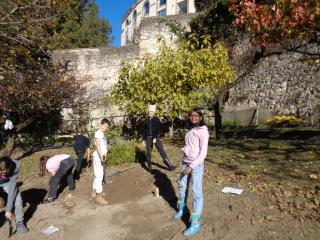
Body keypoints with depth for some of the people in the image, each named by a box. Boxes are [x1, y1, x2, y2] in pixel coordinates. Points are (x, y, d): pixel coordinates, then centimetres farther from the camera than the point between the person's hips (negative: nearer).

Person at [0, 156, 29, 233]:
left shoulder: (15, 167, -36)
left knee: (17, 200, -14)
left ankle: (19, 223, 8)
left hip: (7, 183, 0)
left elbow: (12, 187, -33)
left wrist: (8, 209, -32)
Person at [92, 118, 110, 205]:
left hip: (102, 157, 10)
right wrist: (101, 157, -29)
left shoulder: (102, 134, 17)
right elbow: (97, 146, -21)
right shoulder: (98, 133, -12)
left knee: (97, 175, 16)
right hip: (98, 157, -10)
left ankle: (95, 192, 27)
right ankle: (99, 196, -3)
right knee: (99, 176, -8)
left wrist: (104, 157, 13)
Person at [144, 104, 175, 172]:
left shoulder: (157, 119, -2)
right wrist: (144, 139, 8)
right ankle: (149, 166, 22)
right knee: (148, 152, 7)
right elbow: (145, 130, 9)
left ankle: (170, 165, -2)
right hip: (148, 138, 3)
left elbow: (158, 129, -9)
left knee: (161, 151, -7)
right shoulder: (146, 120, 5)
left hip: (156, 137, -3)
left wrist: (155, 138, -18)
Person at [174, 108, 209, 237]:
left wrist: (191, 166, -18)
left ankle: (195, 224, 7)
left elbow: (203, 153, -17)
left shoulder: (203, 131, -14)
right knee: (182, 186, 19)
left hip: (196, 165, -7)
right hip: (185, 162, 7)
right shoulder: (190, 130, 7)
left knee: (197, 192, -2)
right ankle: (182, 209, 43)